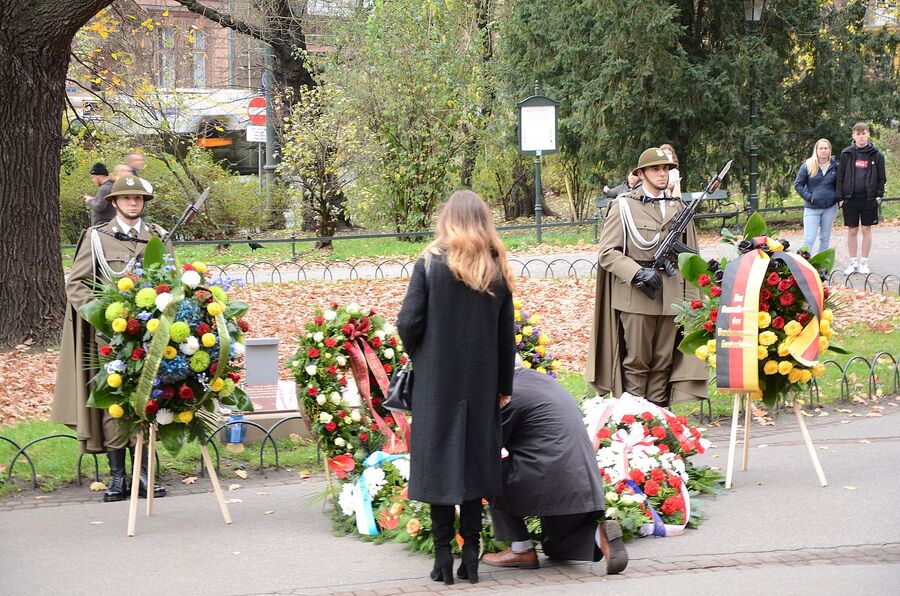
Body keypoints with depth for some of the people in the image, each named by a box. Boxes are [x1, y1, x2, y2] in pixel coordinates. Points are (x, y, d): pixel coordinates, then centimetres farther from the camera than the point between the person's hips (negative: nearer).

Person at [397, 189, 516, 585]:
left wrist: (417, 355, 9)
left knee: (439, 463, 3)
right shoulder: (498, 272, 2)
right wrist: (504, 385, 14)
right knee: (475, 461, 10)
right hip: (482, 385, 3)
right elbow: (507, 336, 6)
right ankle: (471, 557, 10)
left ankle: (443, 559, 2)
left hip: (436, 384, -3)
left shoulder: (430, 264, -8)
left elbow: (408, 323, -11)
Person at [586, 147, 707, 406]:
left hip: (671, 296, 4)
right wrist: (638, 273, -17)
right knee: (636, 361, -1)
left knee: (664, 361, 6)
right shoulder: (623, 206, 2)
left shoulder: (678, 208, 16)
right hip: (636, 296, -4)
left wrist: (691, 300, 10)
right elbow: (607, 252, -5)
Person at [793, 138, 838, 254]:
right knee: (809, 239, -9)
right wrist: (808, 197, -9)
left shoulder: (835, 165, 3)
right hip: (812, 208, -2)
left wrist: (839, 197, 1)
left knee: (825, 238, 11)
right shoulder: (808, 165, -2)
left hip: (830, 207, 2)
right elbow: (798, 184, 0)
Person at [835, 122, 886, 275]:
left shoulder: (876, 154, 2)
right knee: (852, 231, 5)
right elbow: (840, 176, 5)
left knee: (867, 230, 5)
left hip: (869, 198, 0)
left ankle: (864, 263, 13)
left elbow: (881, 177, 6)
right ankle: (853, 263, 14)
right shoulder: (846, 154, 3)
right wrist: (840, 197, -1)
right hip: (850, 198, 1)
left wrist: (879, 195, -3)